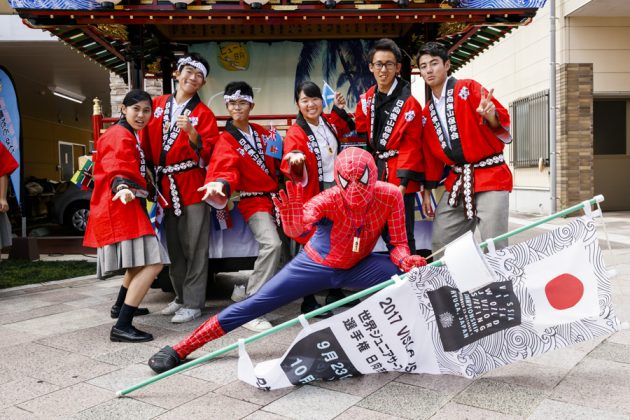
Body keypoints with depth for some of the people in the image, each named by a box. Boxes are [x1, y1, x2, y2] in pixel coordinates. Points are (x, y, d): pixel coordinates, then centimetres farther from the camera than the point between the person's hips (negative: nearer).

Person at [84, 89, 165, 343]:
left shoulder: (131, 135, 21)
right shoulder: (120, 136, -11)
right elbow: (117, 170, -27)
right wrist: (122, 187, -44)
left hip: (127, 208, 11)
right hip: (120, 208, -11)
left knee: (140, 262, 26)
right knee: (152, 263, -20)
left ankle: (121, 306, 44)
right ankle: (122, 327, -20)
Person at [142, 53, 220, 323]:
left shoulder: (203, 113, -1)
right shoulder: (157, 105, 11)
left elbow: (209, 153, -10)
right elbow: (147, 141, 18)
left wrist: (192, 133, -25)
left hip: (193, 185, -5)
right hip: (165, 186, 5)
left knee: (194, 246, -2)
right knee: (173, 245, 14)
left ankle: (193, 303, 7)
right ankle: (181, 296, 27)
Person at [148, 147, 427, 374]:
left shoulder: (390, 196, -21)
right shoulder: (329, 199, -28)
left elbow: (399, 244, -13)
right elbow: (298, 230, -45)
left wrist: (406, 260, -35)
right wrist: (293, 216, -67)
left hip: (358, 267, 3)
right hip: (315, 265, -2)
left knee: (410, 274, -21)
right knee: (255, 305, -8)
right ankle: (179, 350, 2)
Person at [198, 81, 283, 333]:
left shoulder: (261, 132, 12)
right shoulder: (227, 141, -4)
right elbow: (226, 169, -22)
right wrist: (220, 185, -42)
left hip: (275, 197, 7)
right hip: (253, 201, -7)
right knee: (272, 244, -27)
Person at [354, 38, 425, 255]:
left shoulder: (409, 103, -9)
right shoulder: (366, 100, 10)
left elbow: (411, 146, -13)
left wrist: (402, 181, -18)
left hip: (399, 180, -6)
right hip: (375, 177, 6)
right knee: (387, 235, 16)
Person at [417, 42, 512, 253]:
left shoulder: (468, 88, -3)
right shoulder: (427, 112, 14)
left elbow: (502, 120, -13)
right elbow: (431, 155, 18)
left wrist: (491, 115, -35)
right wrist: (427, 191, 16)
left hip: (490, 178, -6)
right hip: (456, 183, 6)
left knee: (494, 247, -8)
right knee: (440, 245, 7)